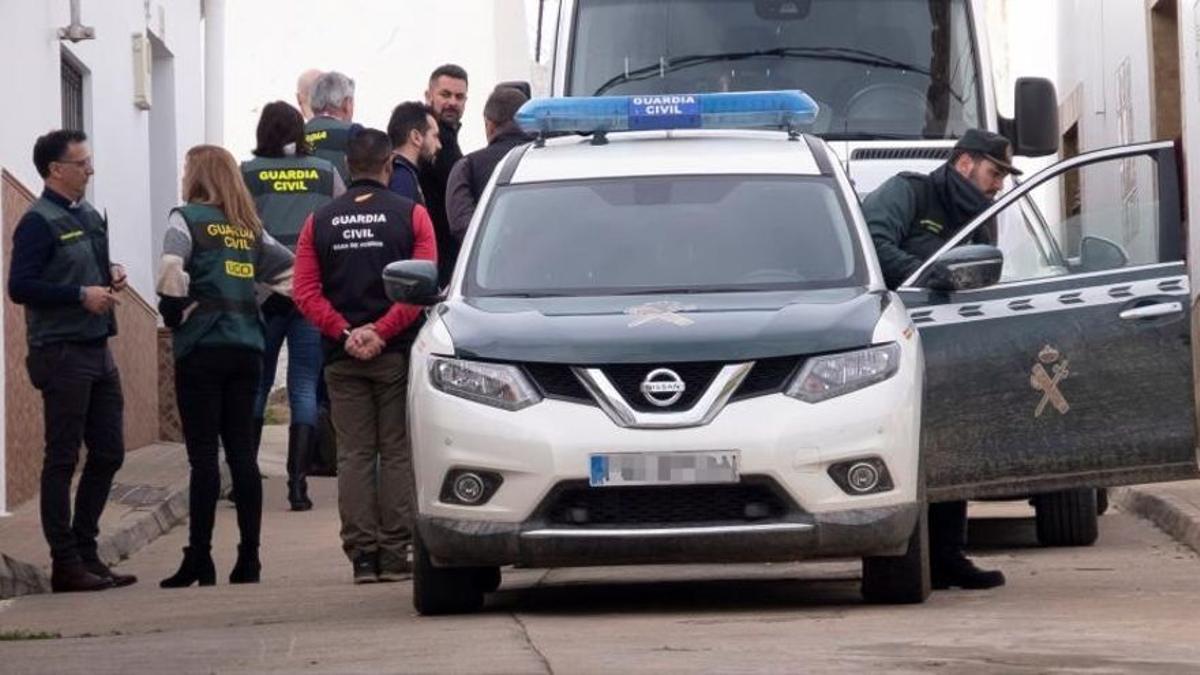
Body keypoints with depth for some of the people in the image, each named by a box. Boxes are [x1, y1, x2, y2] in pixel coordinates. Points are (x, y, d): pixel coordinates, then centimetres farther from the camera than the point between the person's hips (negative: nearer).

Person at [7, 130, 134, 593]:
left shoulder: (90, 218, 15)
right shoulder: (39, 222, -11)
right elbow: (20, 287, -19)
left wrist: (111, 276, 6)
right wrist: (82, 295, -21)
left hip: (98, 350, 9)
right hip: (61, 353, -9)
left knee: (108, 454, 11)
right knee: (62, 459, -3)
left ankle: (85, 552, 20)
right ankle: (65, 563, 1)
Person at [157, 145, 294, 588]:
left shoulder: (187, 218, -3)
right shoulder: (249, 227, 15)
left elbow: (172, 269, -18)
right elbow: (290, 269, 14)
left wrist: (174, 313, -6)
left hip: (202, 347, -5)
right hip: (247, 347, 5)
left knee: (203, 454, -6)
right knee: (241, 451, 6)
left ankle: (199, 560, -7)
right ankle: (249, 558, 4)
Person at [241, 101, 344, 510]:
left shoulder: (247, 174, 0)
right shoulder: (325, 173, 6)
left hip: (263, 291, -1)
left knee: (255, 385, 10)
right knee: (304, 388, 4)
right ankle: (298, 482, -4)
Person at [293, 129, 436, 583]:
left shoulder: (320, 222, 7)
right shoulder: (411, 216, 0)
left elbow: (306, 293, -2)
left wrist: (345, 333, -8)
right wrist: (381, 332, -12)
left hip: (342, 357, 2)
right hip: (397, 355, -2)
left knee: (354, 455, 4)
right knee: (397, 452, 3)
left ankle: (361, 554, 0)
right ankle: (394, 554, -1)